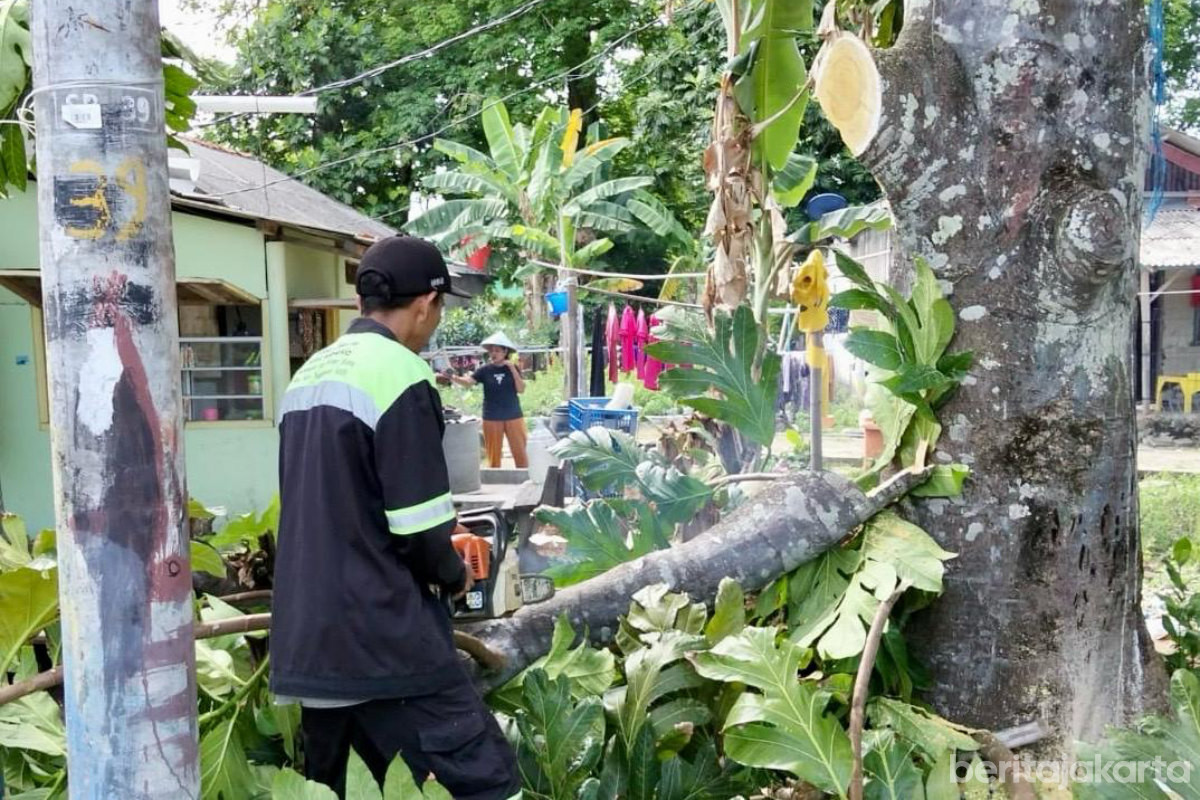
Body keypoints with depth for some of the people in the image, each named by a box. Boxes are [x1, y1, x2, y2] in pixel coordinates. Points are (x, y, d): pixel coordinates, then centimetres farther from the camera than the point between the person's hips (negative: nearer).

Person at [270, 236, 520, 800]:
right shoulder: (400, 376, -13)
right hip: (385, 636, -9)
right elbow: (417, 532, -16)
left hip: (307, 635, 9)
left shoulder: (308, 376, 12)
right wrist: (455, 574, 4)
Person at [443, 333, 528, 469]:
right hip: (492, 418, 0)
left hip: (513, 416, 0)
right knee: (494, 454, 6)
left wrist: (512, 369, -15)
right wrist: (452, 377, -32)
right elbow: (468, 381, -13)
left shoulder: (513, 368, 1)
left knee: (520, 452, 4)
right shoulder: (485, 370, -1)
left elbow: (521, 390, -7)